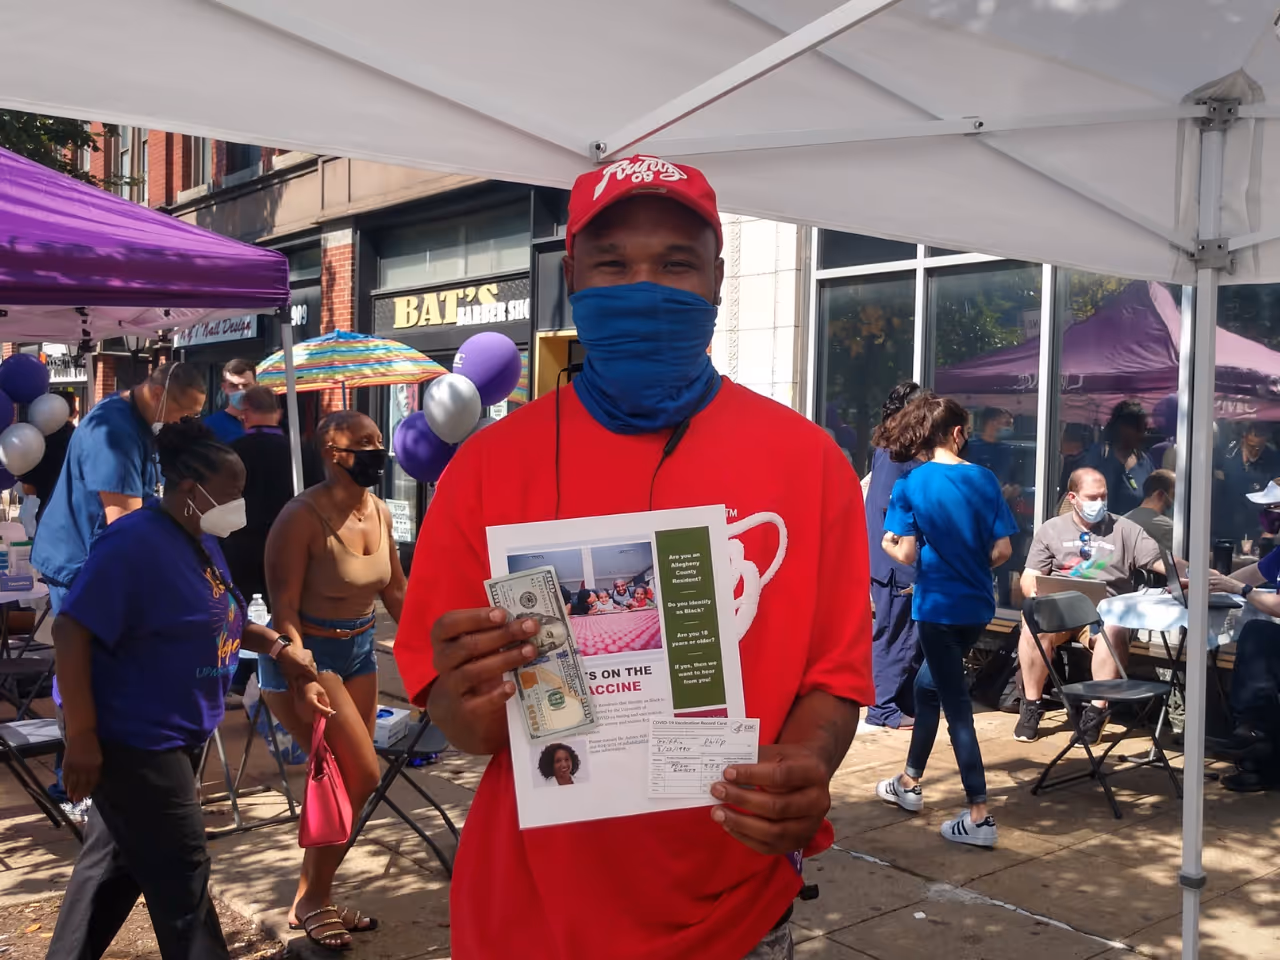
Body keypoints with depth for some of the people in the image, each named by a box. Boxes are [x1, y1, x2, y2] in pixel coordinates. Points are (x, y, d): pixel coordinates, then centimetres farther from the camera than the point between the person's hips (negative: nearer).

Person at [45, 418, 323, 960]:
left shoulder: (201, 542, 8)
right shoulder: (136, 543, -22)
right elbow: (71, 632, -25)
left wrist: (275, 647, 7)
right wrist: (82, 737, -25)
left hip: (173, 737, 9)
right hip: (133, 741, -9)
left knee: (115, 862, 20)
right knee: (181, 872, 1)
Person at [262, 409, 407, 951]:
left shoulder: (379, 513, 2)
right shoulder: (303, 517, -20)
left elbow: (395, 591, 13)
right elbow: (283, 608, -21)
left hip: (359, 652, 7)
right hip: (305, 655, -7)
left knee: (343, 779, 11)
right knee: (360, 775, -10)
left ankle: (316, 897, 27)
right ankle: (310, 901, 10)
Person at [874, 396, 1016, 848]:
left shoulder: (911, 485, -10)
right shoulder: (985, 480, -1)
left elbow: (907, 554, -13)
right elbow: (1002, 550, -3)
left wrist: (888, 542, 8)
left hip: (937, 605, -5)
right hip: (977, 604, 5)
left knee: (956, 705, 0)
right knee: (928, 683, 22)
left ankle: (979, 817, -1)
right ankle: (909, 783, 36)